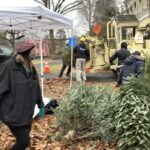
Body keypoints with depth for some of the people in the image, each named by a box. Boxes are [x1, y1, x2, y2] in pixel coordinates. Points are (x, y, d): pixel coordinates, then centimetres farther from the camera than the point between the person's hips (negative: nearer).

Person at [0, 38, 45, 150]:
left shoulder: (30, 67, 5)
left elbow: (36, 88, 13)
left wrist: (41, 105, 17)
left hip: (27, 113, 7)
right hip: (13, 113, -7)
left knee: (23, 140, 17)